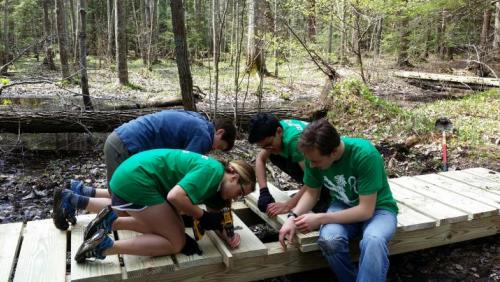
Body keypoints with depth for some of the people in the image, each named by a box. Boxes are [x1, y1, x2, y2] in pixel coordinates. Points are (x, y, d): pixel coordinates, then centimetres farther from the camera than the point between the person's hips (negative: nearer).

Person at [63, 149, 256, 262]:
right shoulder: (212, 172, -18)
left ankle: (111, 219, 19)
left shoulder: (217, 186, 12)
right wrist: (203, 216, -15)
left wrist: (228, 234, -6)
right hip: (135, 180, -10)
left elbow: (215, 217, 13)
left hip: (130, 177, 10)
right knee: (176, 242, -5)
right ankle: (105, 246, -11)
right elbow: (175, 196, -29)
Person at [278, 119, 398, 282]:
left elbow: (366, 210, -26)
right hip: (344, 206, 4)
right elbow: (311, 193, 1)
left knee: (373, 240, -38)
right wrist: (293, 217, -17)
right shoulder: (314, 156, -15)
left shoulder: (365, 155, -30)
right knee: (328, 240, -30)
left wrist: (320, 219, -27)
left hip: (378, 208, -3)